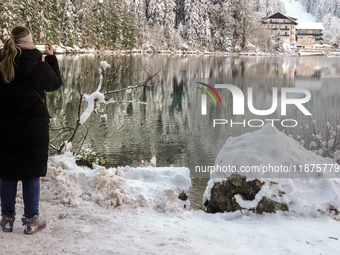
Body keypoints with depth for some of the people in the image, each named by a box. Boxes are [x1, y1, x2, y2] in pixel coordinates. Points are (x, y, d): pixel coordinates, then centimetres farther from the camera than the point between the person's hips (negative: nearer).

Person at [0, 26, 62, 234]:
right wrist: (52, 57, 18)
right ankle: (31, 220, 12)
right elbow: (55, 84, 8)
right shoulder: (39, 66, -10)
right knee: (31, 174, 6)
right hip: (34, 129, -2)